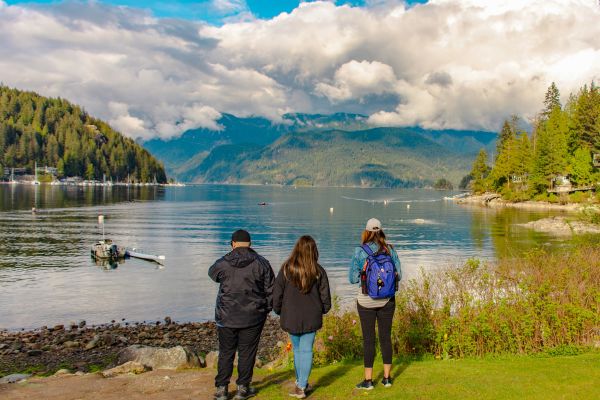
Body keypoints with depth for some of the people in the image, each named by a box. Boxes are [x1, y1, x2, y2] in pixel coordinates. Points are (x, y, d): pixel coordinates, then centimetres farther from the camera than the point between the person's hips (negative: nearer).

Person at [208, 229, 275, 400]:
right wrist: (266, 309, 14)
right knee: (247, 352, 9)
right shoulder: (261, 263, -5)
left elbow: (212, 273, 19)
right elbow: (270, 289, -1)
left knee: (226, 352, 11)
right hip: (253, 316, 0)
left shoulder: (223, 263, -5)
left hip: (227, 316, 1)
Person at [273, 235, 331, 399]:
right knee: (307, 350, 7)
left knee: (297, 350, 16)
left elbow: (277, 294, -4)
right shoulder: (318, 271, -6)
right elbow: (325, 298, 0)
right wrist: (322, 310, 20)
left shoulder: (286, 269, -9)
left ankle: (301, 384, 24)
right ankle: (301, 386, 5)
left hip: (291, 318, 0)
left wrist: (278, 311, 13)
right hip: (311, 318, 0)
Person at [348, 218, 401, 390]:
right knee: (386, 336, 12)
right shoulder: (390, 250, -2)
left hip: (366, 300, -3)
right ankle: (387, 377, 19)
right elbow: (398, 275, 3)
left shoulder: (359, 251, -11)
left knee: (368, 339, 4)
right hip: (387, 300, 3)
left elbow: (353, 278, -6)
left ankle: (368, 380, 10)